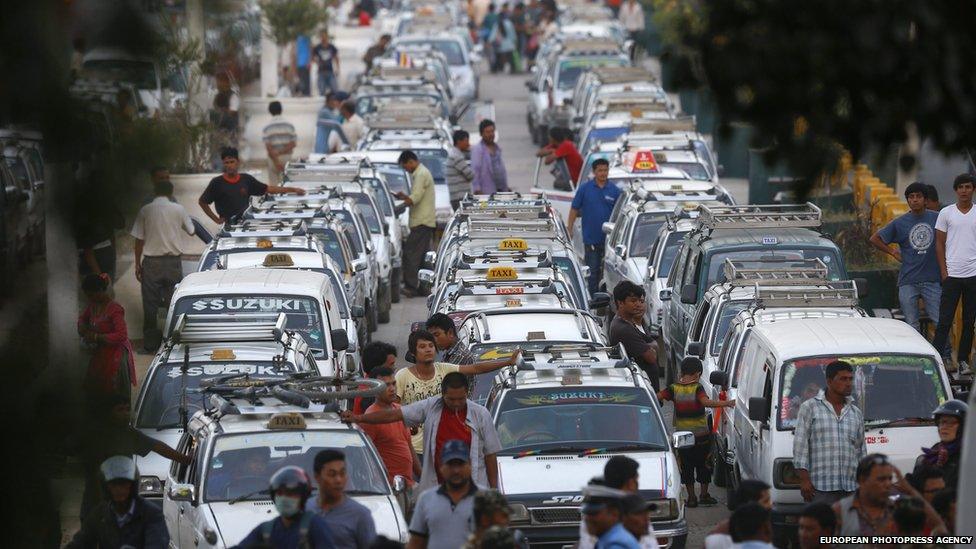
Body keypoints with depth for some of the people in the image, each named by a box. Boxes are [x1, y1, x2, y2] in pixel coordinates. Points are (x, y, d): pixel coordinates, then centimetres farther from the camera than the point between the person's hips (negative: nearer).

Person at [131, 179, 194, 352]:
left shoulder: (145, 211, -4)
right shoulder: (178, 209, -3)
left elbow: (139, 240, -2)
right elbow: (191, 231, 11)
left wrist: (138, 265, 7)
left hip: (151, 262, 0)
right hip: (173, 261, 0)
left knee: (150, 304, 7)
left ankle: (150, 342, 9)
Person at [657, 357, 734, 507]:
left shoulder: (674, 388, -3)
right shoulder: (697, 388, -12)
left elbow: (657, 397, -14)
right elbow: (706, 402, -28)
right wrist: (727, 403, -30)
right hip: (701, 435, -2)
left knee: (686, 467, 10)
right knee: (704, 466, 12)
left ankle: (691, 497, 8)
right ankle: (704, 495, 15)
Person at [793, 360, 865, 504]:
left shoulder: (856, 413, 19)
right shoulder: (810, 407, 4)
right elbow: (800, 444, -1)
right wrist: (804, 479, -9)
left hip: (851, 489, 5)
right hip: (820, 487, -5)